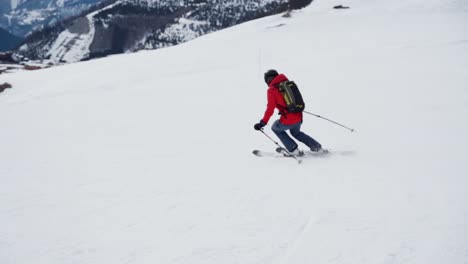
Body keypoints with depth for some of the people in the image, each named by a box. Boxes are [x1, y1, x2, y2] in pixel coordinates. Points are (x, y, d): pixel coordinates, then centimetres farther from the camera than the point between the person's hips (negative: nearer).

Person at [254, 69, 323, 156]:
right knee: (296, 133, 36)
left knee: (275, 128, 26)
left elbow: (270, 109, -12)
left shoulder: (272, 90, -6)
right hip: (299, 118, 6)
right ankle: (316, 147, 30)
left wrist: (262, 123, -7)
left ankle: (293, 149, 18)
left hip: (288, 121, -6)